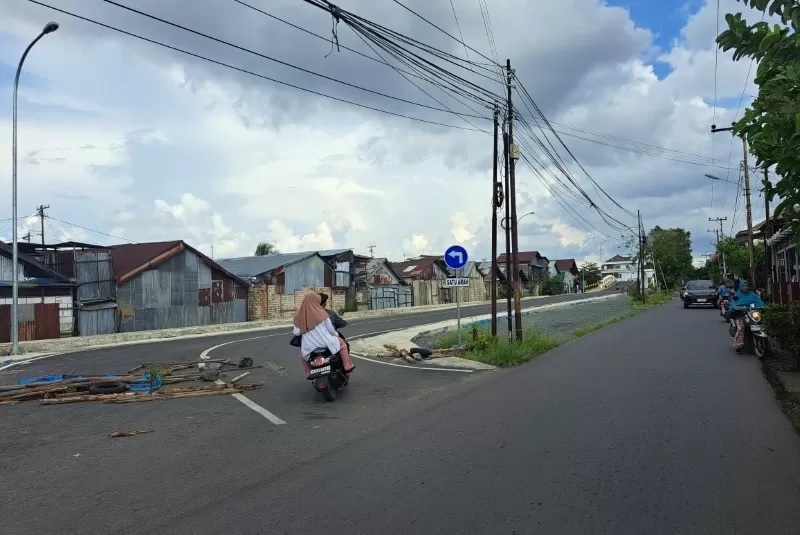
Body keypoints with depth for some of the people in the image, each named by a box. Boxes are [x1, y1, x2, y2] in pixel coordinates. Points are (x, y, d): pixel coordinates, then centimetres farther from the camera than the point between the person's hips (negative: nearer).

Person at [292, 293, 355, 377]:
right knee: (342, 344, 19)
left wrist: (293, 331, 26)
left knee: (303, 353, 35)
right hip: (325, 343, -3)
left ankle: (309, 373, 33)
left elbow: (296, 332, 2)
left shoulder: (299, 315, -2)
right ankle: (347, 367, 12)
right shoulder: (320, 313, -8)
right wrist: (336, 335, 21)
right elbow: (330, 329, -1)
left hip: (308, 347, 3)